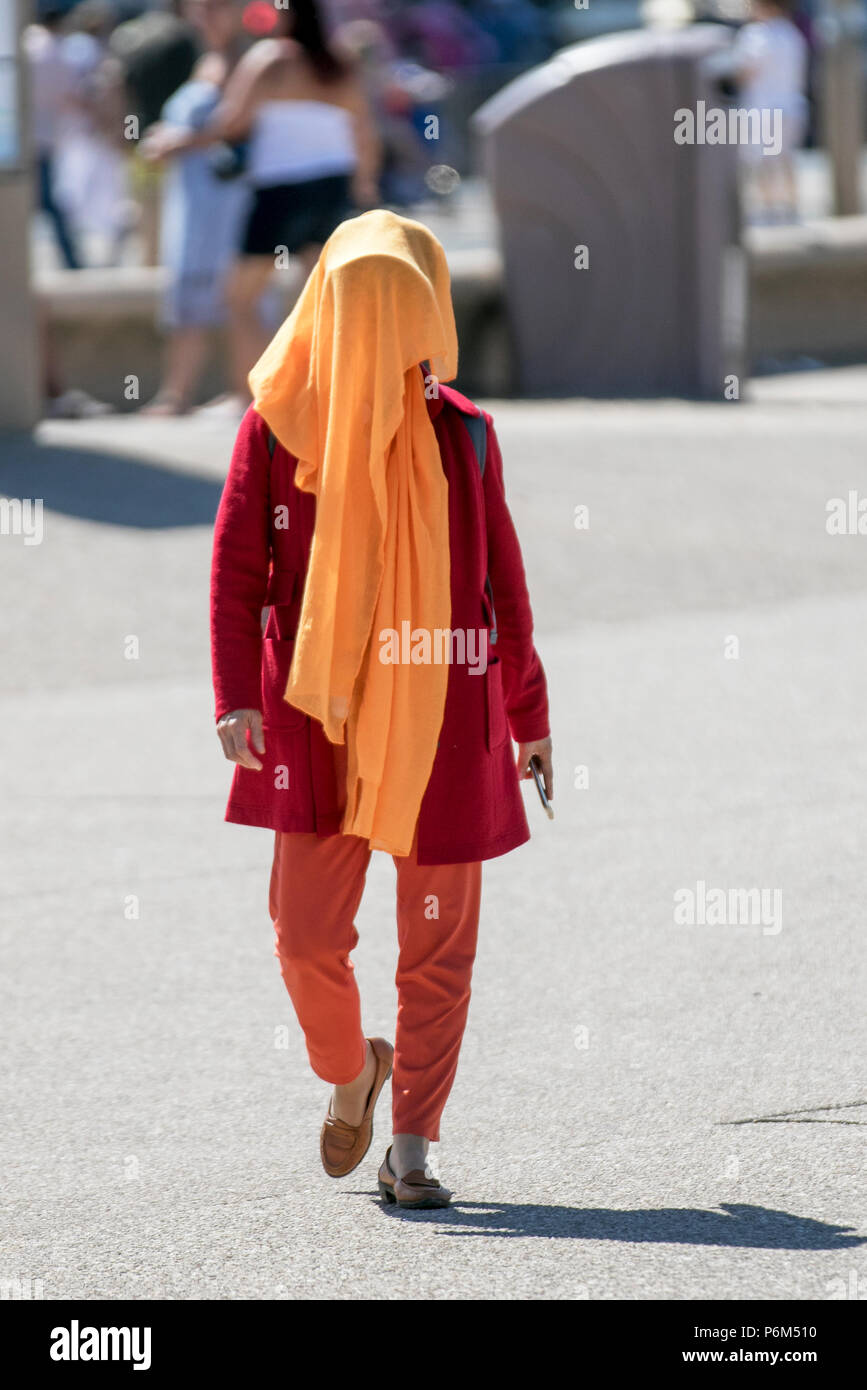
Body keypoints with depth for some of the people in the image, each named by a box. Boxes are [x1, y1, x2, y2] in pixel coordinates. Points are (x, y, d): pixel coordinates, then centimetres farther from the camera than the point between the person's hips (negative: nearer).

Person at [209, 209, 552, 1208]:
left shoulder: (460, 432, 5)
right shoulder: (279, 424, 1)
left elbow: (502, 582, 11)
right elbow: (236, 569, -1)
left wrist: (529, 715, 13)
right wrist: (236, 698, -13)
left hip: (441, 721, 1)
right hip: (320, 716, -1)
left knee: (438, 941, -1)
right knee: (306, 935, -5)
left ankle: (412, 1145, 8)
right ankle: (351, 1073, 25)